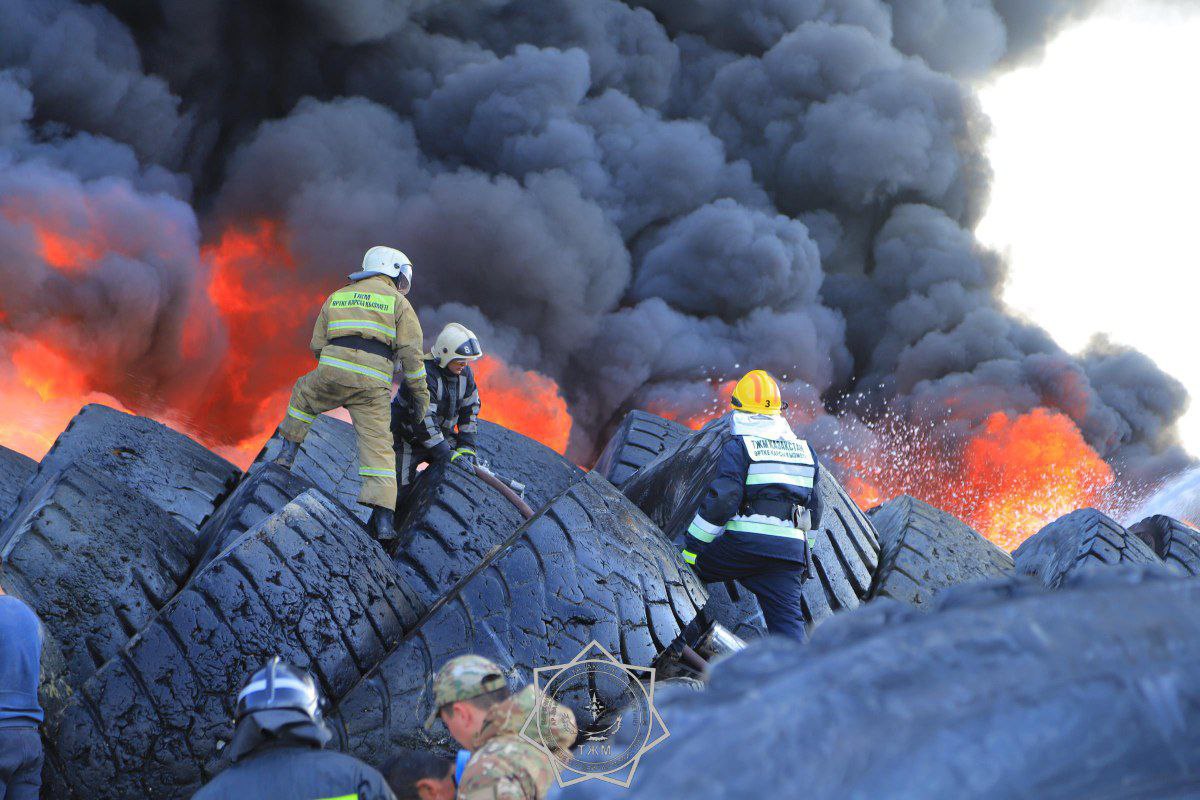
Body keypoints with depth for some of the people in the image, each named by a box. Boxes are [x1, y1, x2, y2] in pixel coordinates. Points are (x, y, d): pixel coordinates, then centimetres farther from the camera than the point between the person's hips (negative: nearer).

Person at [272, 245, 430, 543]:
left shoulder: (337, 297, 24)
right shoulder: (399, 302, 13)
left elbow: (317, 344, 22)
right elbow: (411, 351, 3)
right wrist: (420, 391, 8)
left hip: (332, 372, 2)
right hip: (373, 382, -2)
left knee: (303, 396, 34)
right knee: (377, 445, -2)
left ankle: (286, 454, 30)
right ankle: (384, 518, -12)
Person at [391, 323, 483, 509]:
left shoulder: (464, 372, -3)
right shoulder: (425, 374, -28)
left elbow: (470, 409, 6)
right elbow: (423, 419, -31)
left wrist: (466, 446, -4)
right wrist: (446, 456, -31)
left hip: (442, 435, 7)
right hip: (409, 438, -7)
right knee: (402, 490, -16)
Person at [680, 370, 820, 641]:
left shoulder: (739, 445, 0)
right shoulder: (803, 449, 20)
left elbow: (722, 499, -11)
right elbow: (814, 509, 24)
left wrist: (692, 547, -7)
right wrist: (803, 556, 31)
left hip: (745, 542, -5)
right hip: (791, 548, 5)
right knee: (788, 620, 2)